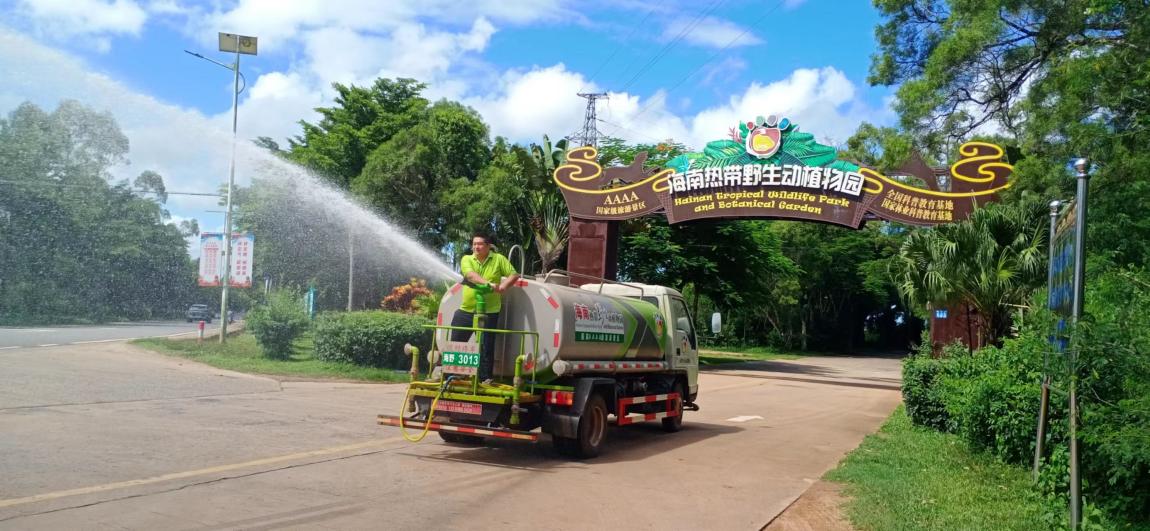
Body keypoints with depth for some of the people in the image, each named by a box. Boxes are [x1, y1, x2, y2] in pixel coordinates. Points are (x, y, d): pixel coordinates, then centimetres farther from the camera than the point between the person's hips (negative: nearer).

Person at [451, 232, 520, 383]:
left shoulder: (499, 259, 1)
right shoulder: (467, 259, 2)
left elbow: (514, 275, -2)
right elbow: (470, 275, -18)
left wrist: (503, 286, -21)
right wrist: (488, 283, -33)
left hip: (489, 312, -2)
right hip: (466, 310, 2)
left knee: (486, 347, 1)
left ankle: (485, 378, 9)